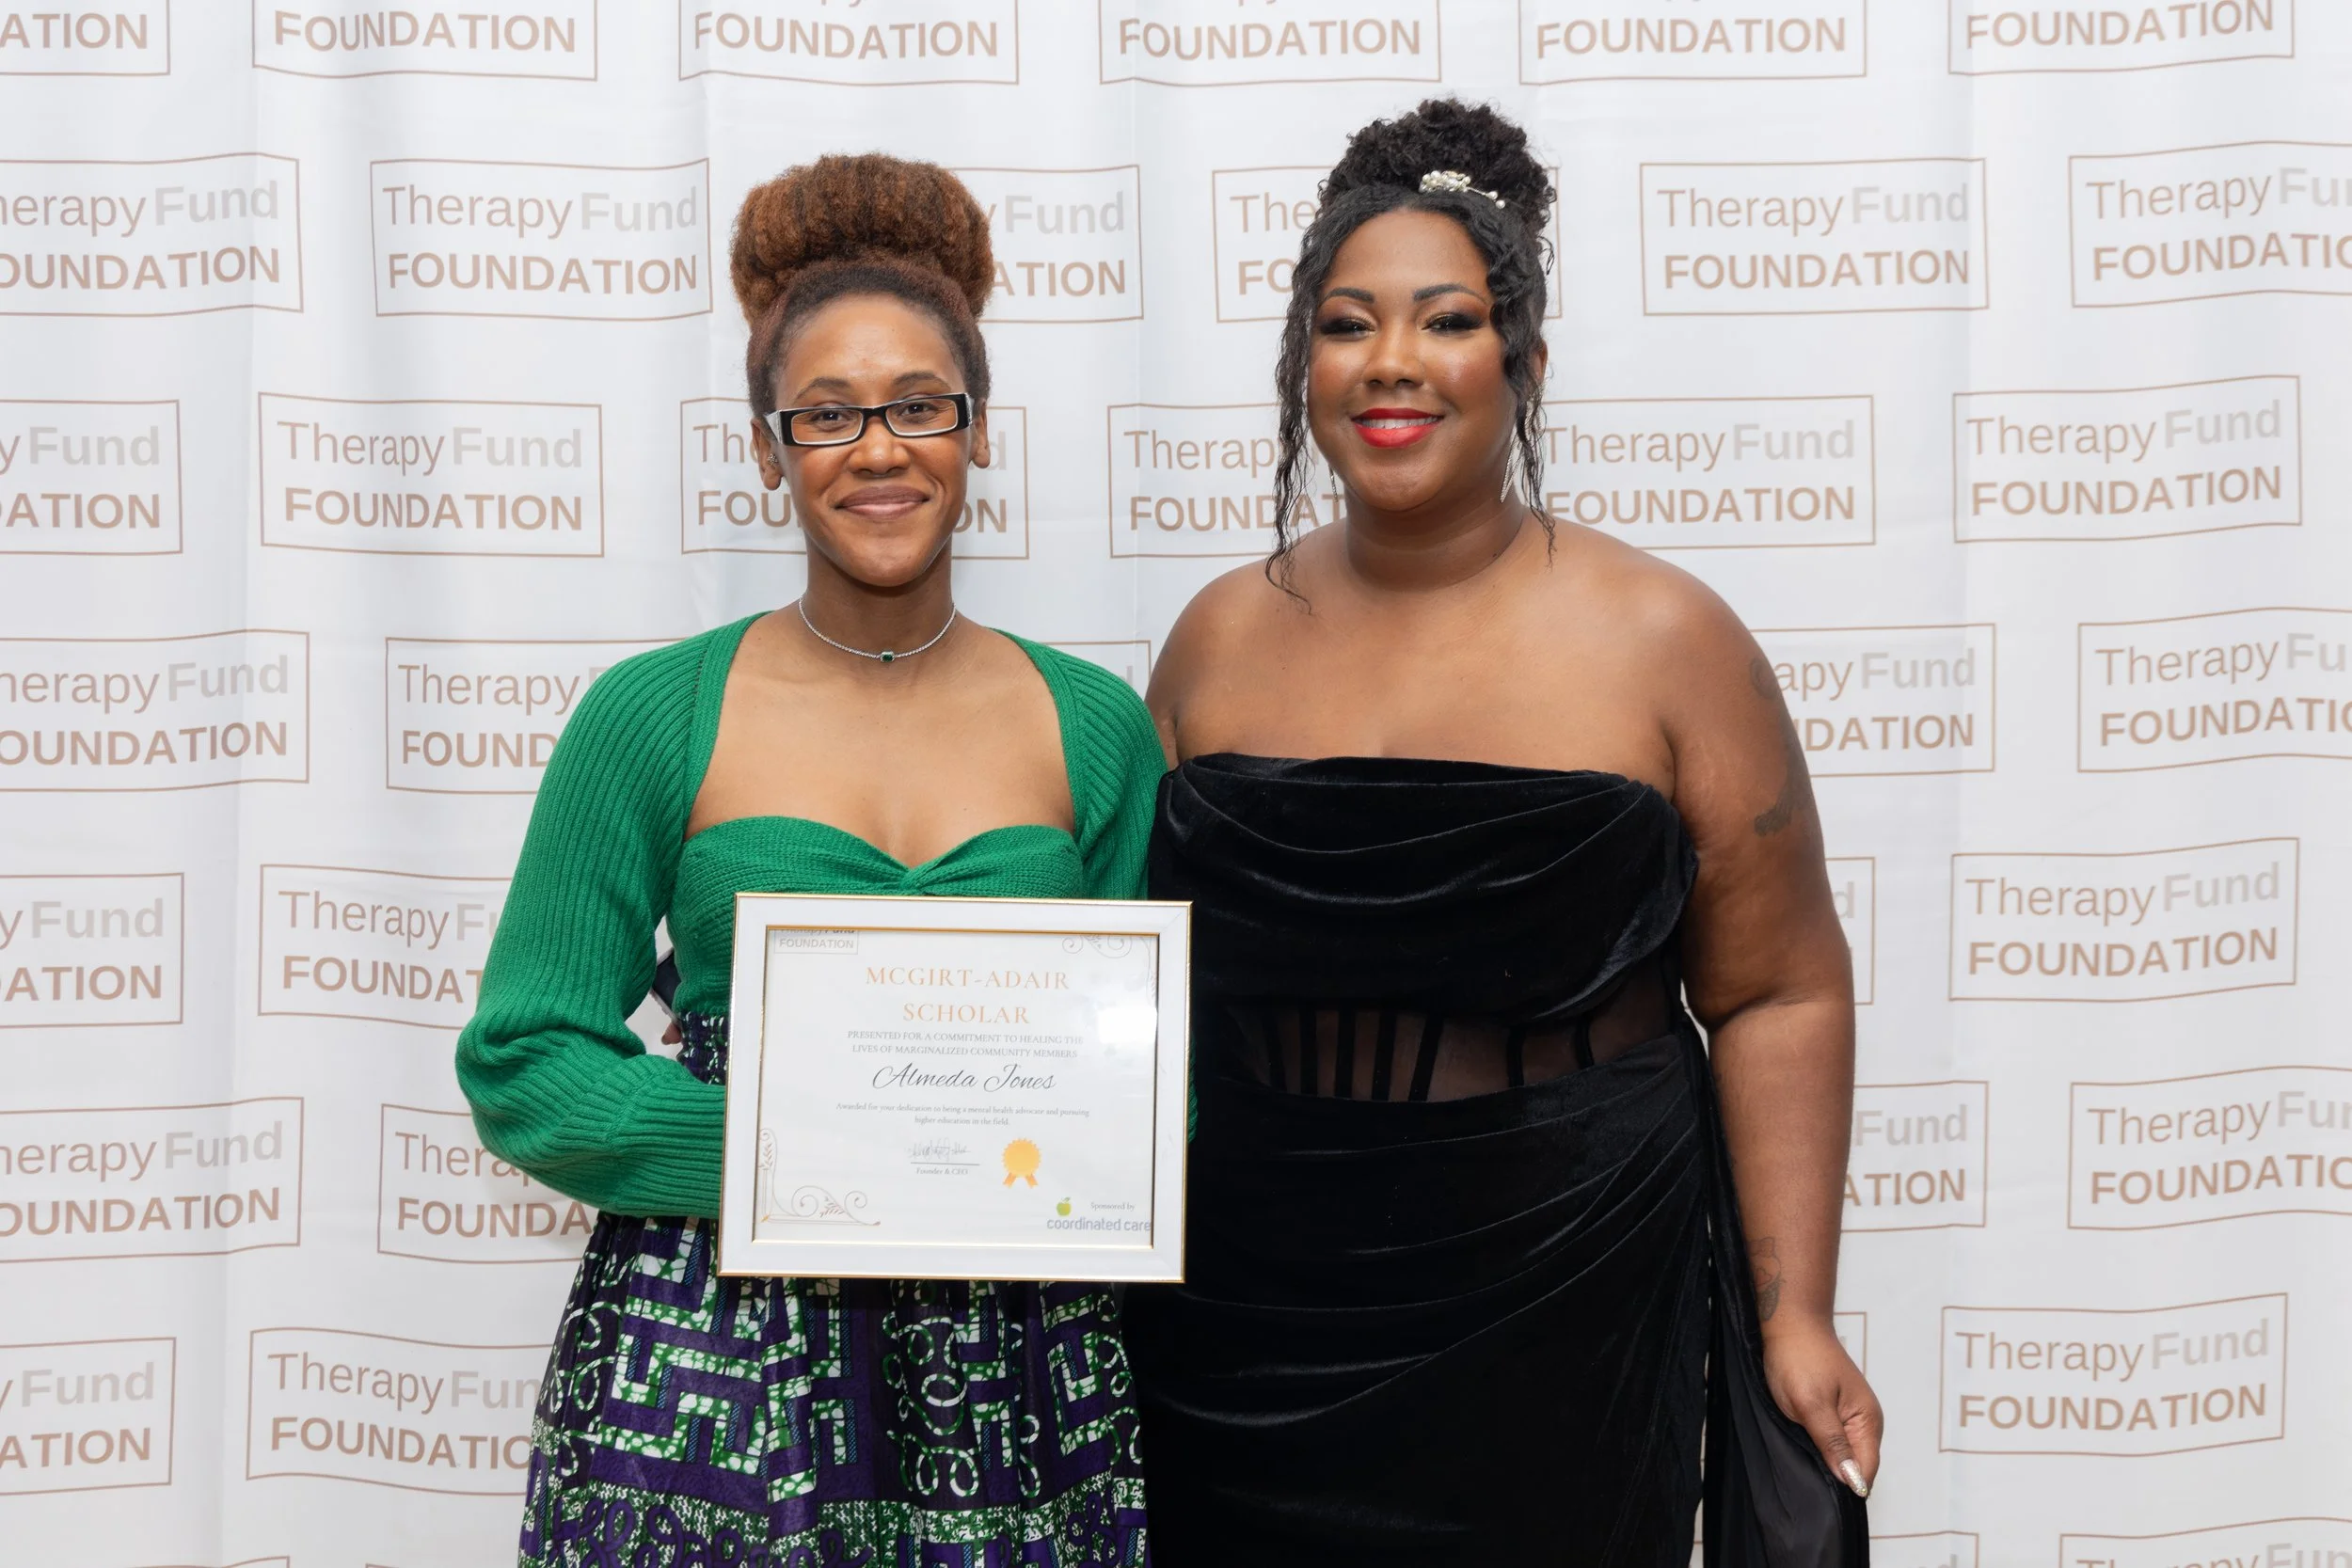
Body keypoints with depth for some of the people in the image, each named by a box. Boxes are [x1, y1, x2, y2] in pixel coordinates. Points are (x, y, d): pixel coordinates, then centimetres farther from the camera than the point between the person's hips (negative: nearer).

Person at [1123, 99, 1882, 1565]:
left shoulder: (1658, 640, -6)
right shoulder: (1223, 635, 3)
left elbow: (1777, 994, -4)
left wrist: (1796, 1313, -8)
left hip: (1557, 1307, -2)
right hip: (1247, 1307, 3)